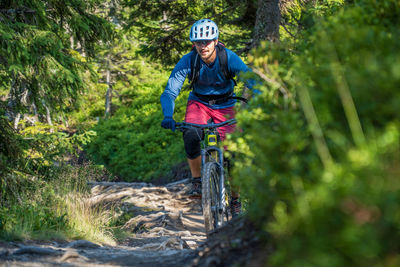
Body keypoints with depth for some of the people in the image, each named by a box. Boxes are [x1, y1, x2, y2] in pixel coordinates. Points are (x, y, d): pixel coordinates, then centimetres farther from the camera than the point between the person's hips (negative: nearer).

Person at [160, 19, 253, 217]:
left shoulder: (229, 58, -25)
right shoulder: (188, 61, -23)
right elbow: (170, 92, -24)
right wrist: (168, 116, -42)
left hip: (225, 106, 0)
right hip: (199, 103, 0)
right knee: (191, 136, -32)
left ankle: (235, 199, 10)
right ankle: (197, 181, -11)